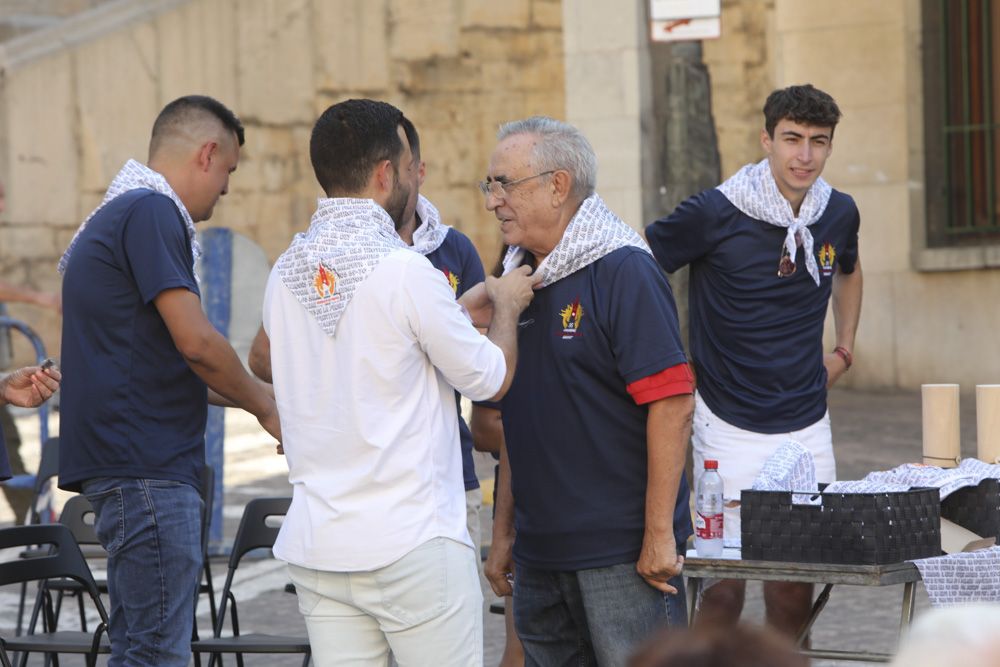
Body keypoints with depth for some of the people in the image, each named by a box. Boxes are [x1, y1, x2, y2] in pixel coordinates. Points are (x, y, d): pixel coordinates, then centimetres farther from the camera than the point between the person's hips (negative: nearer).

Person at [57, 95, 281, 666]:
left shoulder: (118, 214, 21)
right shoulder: (150, 213, -12)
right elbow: (196, 341, -17)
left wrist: (258, 396, 22)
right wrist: (264, 406, -1)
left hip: (128, 463, 11)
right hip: (147, 468, -11)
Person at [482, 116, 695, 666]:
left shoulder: (622, 271, -11)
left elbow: (672, 405, -17)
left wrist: (659, 534, -19)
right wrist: (503, 532, 17)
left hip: (622, 553, -7)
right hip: (539, 554, 8)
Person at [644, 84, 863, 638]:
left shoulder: (839, 213, 4)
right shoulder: (714, 214, -12)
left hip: (807, 425, 5)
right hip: (730, 425, -5)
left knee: (797, 581, 9)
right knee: (724, 582, -4)